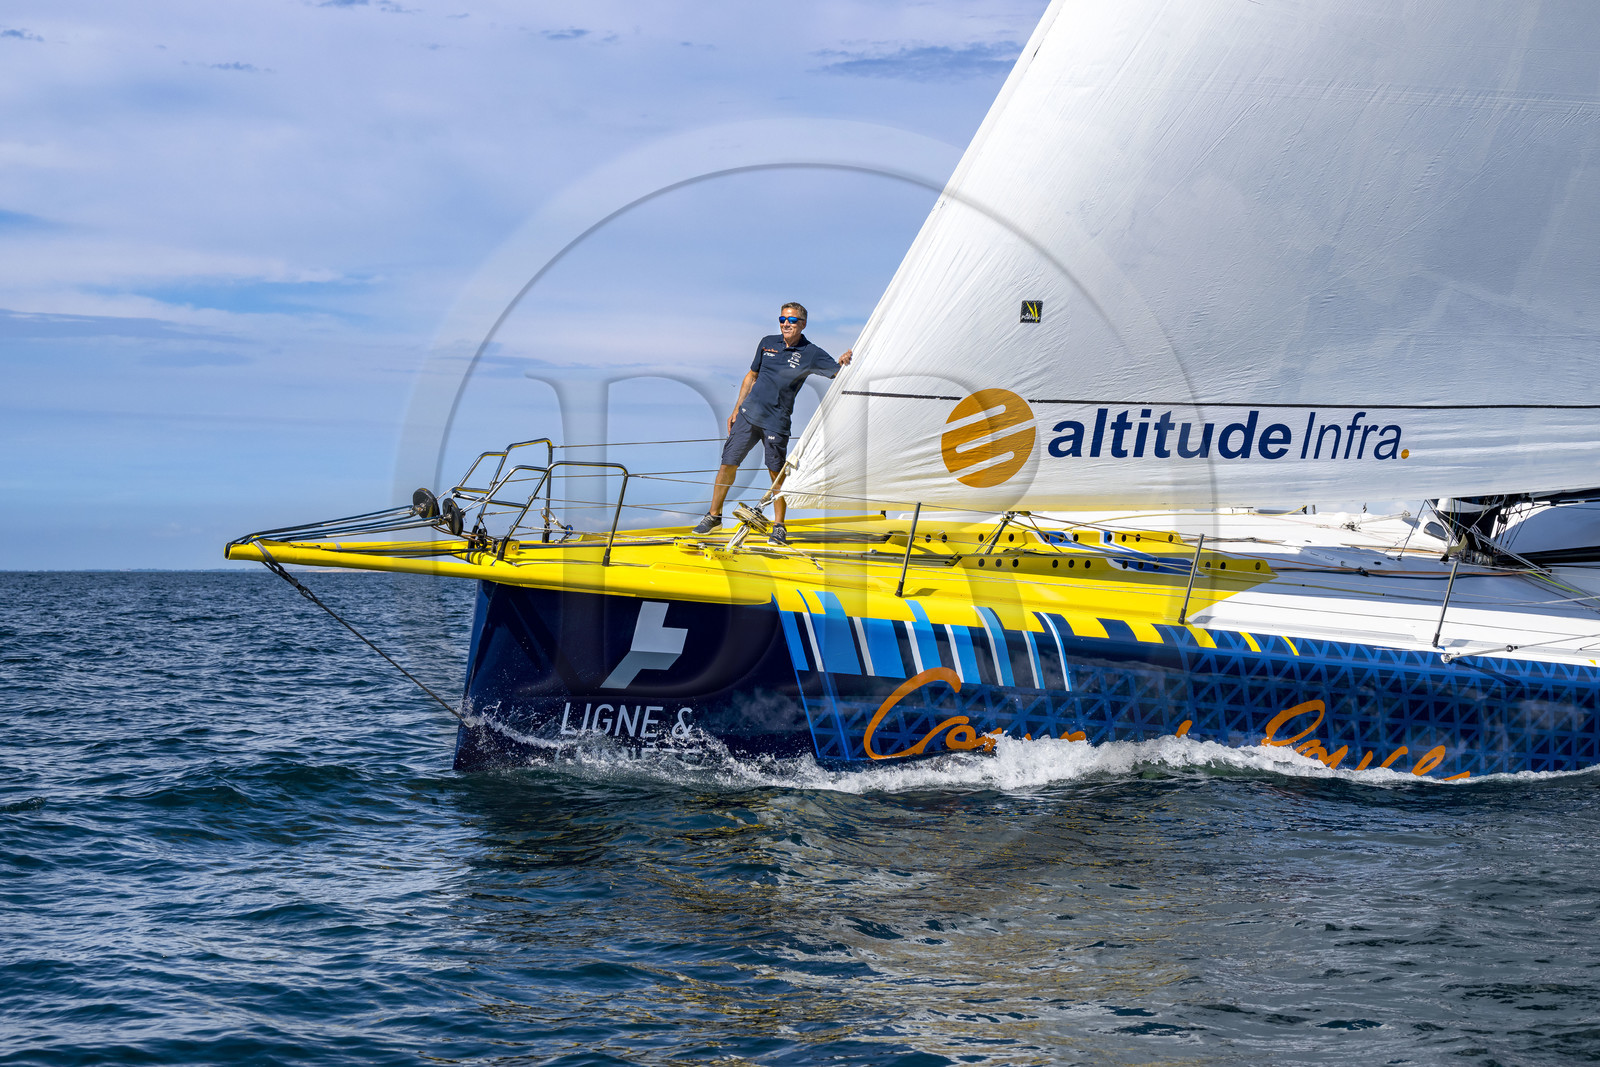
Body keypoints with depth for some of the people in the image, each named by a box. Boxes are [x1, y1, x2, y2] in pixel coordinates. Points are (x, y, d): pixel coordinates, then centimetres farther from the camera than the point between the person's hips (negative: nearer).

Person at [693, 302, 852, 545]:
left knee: (777, 472, -5)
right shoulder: (768, 343, 8)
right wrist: (736, 410, 15)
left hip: (776, 421, -3)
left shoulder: (810, 354, -3)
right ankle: (714, 516, 17)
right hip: (749, 414, 3)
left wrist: (843, 363, -37)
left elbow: (838, 373, -13)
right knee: (728, 463, 4)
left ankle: (779, 527, 8)